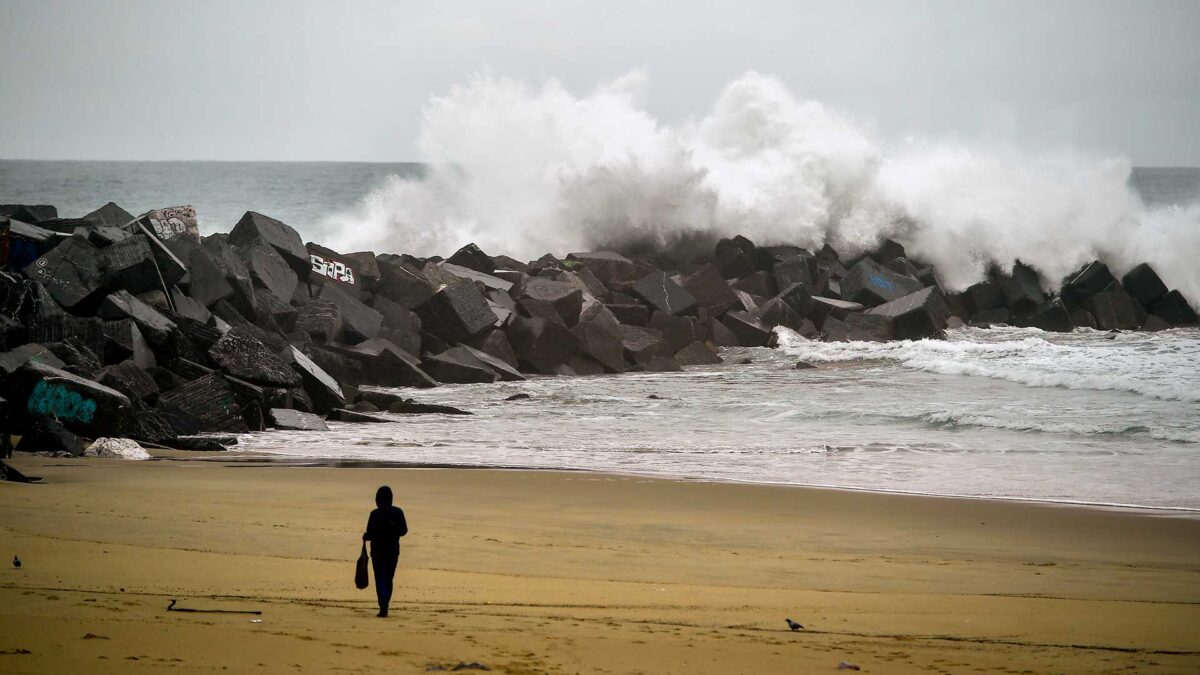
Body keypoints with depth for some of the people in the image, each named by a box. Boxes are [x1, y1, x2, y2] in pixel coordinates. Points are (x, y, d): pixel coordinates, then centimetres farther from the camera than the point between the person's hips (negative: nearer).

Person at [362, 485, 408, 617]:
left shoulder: (375, 514, -13)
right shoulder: (398, 513, -3)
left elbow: (371, 533, -13)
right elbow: (404, 530, 4)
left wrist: (365, 536, 9)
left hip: (378, 550, -3)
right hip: (393, 550, 3)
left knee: (380, 579, -1)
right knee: (389, 579, 16)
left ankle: (383, 606, -17)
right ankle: (385, 606, 19)